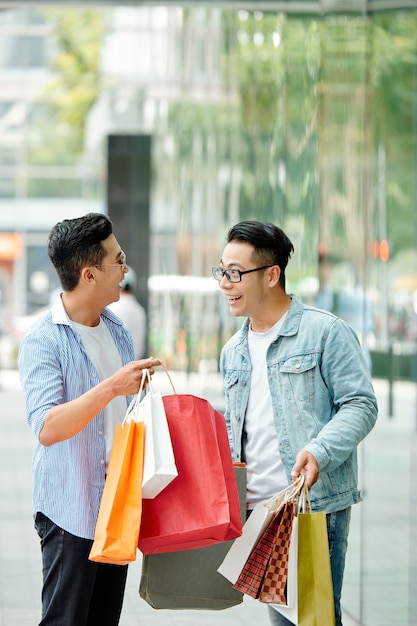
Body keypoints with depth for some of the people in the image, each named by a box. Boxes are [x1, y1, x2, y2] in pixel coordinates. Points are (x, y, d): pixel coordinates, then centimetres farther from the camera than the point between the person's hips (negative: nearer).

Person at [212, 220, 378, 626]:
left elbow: (360, 404, -9)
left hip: (317, 506, -6)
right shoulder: (233, 352, 17)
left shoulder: (324, 332, -5)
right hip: (257, 511, 7)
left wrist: (319, 451, -24)